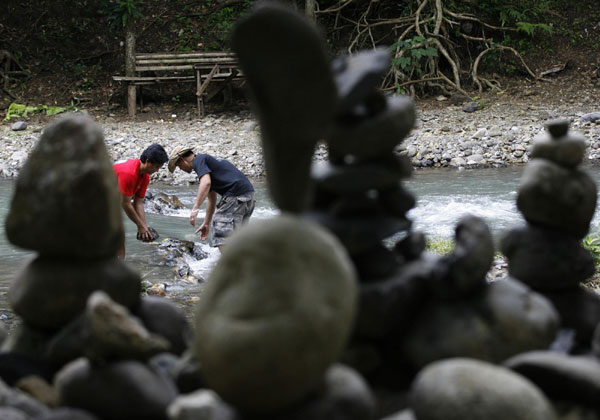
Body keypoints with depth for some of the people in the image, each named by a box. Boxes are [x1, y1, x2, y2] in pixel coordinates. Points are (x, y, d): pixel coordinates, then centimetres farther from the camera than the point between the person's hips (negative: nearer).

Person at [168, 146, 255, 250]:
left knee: (222, 234, -11)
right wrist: (206, 224, 37)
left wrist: (195, 209, -26)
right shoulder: (208, 161, 28)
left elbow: (206, 183, -22)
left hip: (235, 196, -10)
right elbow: (212, 199, 33)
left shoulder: (199, 160, -2)